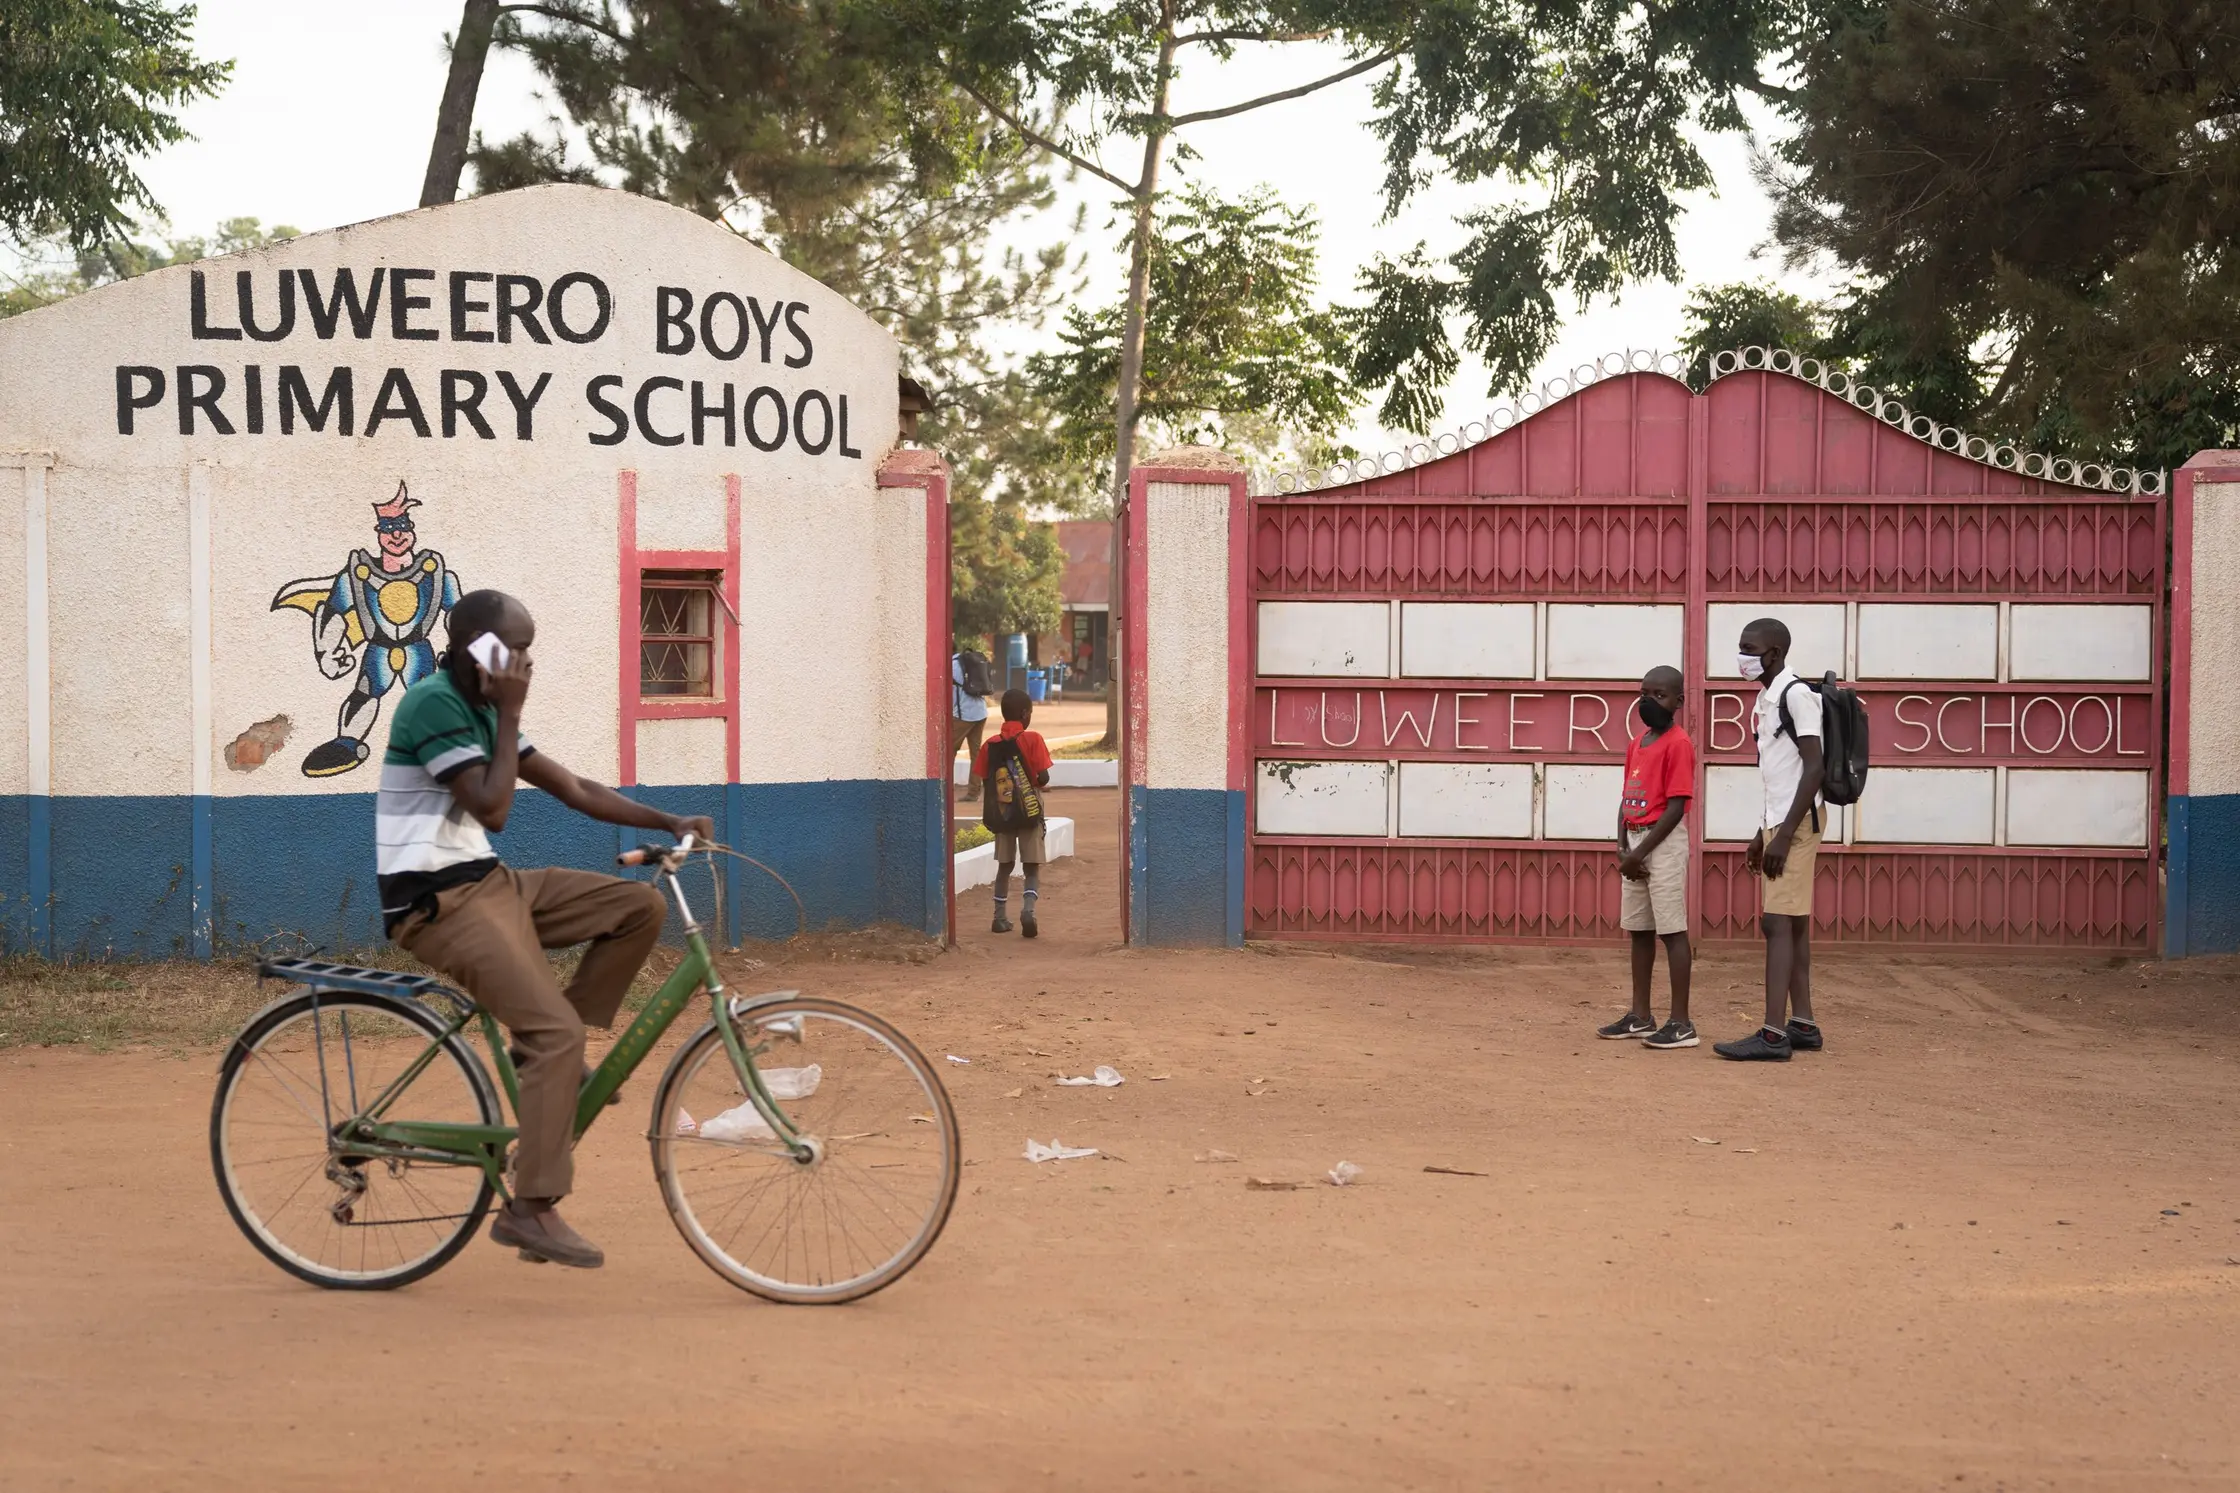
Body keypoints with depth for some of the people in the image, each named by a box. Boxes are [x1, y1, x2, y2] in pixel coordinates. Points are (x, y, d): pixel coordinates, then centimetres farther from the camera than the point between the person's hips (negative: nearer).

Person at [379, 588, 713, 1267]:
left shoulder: (482, 709, 13)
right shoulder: (434, 703, -15)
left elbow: (576, 791, 13)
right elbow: (493, 809, -20)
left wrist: (671, 821, 4)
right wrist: (510, 714, -14)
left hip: (487, 882, 9)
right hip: (436, 902, -9)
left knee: (640, 905, 0)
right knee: (557, 1029, -20)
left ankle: (547, 1055, 7)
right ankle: (530, 1209, -15)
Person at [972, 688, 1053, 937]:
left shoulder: (990, 745, 1)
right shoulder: (1032, 739, -9)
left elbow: (984, 780, -2)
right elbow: (1043, 778, -14)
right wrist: (1037, 783, 8)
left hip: (1001, 813, 3)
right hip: (1029, 813, -3)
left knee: (1004, 866, 16)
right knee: (1033, 867, 3)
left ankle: (1000, 917, 17)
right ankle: (1028, 908, -19)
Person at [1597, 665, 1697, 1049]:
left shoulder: (1678, 743, -12)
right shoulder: (1635, 744, 15)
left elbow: (1676, 806, -16)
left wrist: (1640, 852, -15)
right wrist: (1623, 848, 1)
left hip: (1664, 843, -9)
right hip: (1635, 842, 9)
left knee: (1672, 929, -7)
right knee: (1639, 930, 12)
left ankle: (1681, 1022, -6)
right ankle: (1640, 1016, 19)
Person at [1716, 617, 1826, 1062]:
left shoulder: (1796, 695, -14)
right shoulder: (1768, 699, 16)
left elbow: (1813, 768, -20)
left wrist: (1785, 834, -22)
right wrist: (1763, 834, 21)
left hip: (1796, 824, -10)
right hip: (1779, 823, 10)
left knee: (1778, 922, -13)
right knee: (1792, 923, 10)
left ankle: (1774, 1035, -15)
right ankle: (1803, 1024, 15)